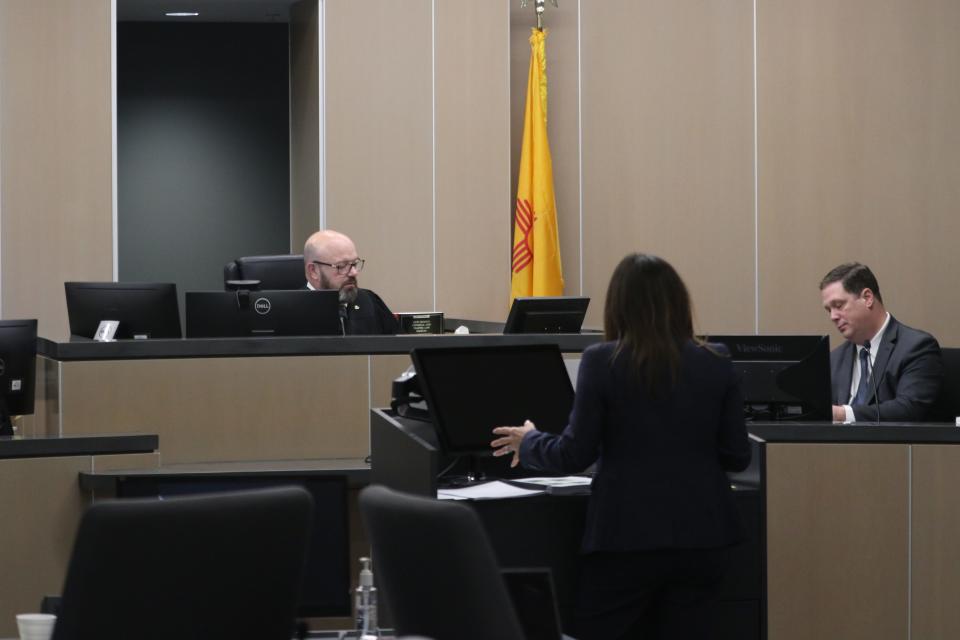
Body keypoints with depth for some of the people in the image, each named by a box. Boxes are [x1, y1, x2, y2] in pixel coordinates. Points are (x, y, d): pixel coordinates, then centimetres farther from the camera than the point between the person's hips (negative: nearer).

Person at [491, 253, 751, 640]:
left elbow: (575, 455, -5)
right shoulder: (716, 365, 2)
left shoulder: (601, 361, -7)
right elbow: (737, 457, 5)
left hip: (628, 534, -3)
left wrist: (528, 442, 14)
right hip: (701, 532, 3)